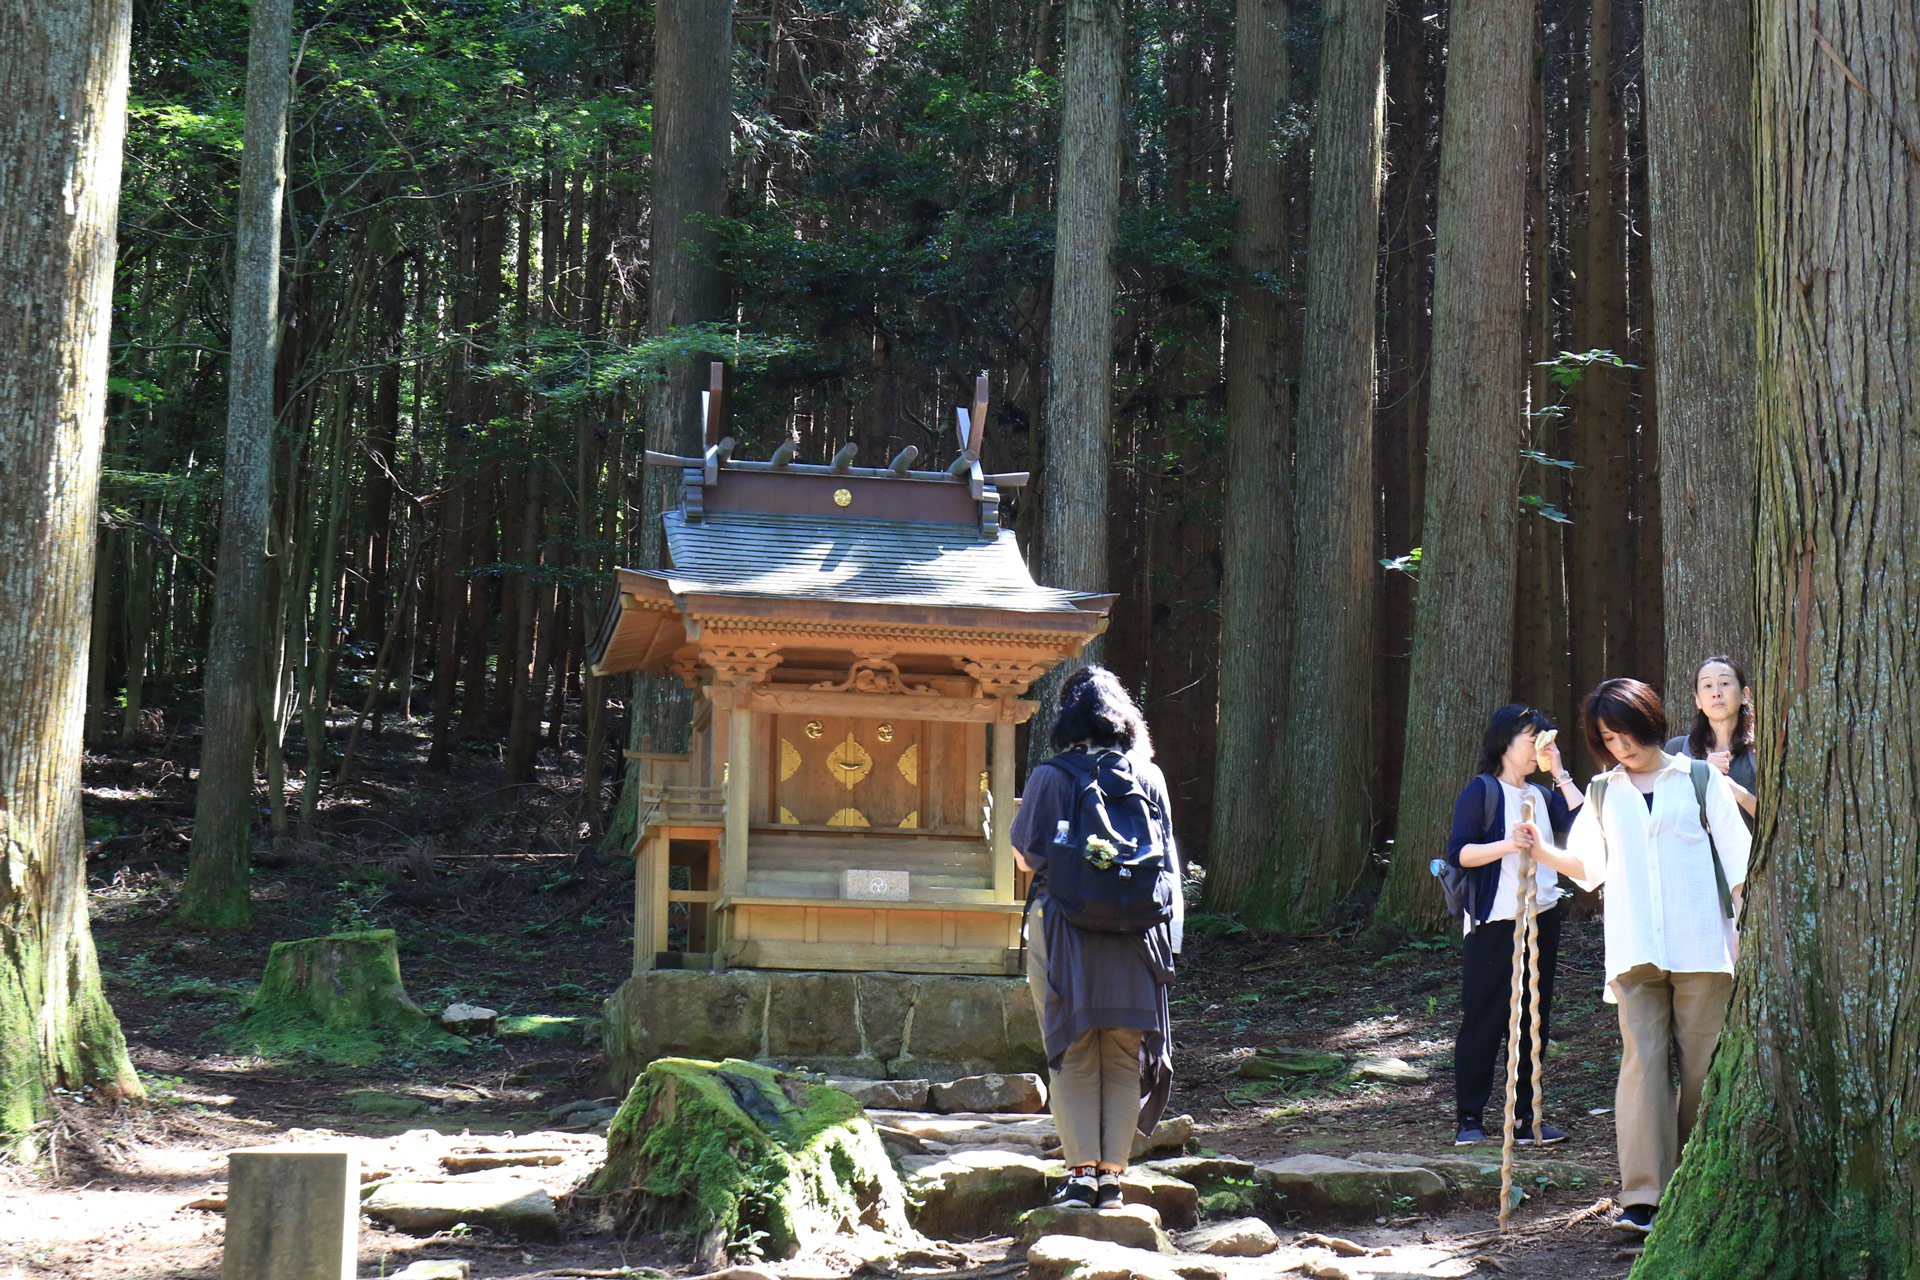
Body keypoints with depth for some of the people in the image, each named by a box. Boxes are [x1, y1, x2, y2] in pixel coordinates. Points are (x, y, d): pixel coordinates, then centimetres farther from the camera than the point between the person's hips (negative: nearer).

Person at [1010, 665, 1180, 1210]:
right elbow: (1169, 863, 9)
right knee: (1124, 1057, 9)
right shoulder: (1149, 777, 3)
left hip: (1065, 930, -2)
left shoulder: (1050, 777, -5)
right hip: (1135, 937, 2)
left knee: (1073, 1054, 5)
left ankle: (1082, 1170, 1)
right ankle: (1113, 1172, 10)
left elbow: (1025, 856, 3)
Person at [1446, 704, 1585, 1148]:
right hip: (1494, 924, -6)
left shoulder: (1542, 795, 17)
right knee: (1483, 1020, -3)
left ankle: (1525, 1116, 14)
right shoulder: (1482, 791, -1)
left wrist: (1559, 773, 3)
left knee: (1533, 1020, 7)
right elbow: (1459, 852, -9)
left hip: (1541, 921, 6)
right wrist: (1507, 845, -23)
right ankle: (1469, 1118, 3)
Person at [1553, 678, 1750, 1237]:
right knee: (1641, 1059, -10)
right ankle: (1642, 1196, -15)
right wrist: (1541, 851, -5)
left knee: (1701, 1062, 1)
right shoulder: (1603, 792, 15)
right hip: (1633, 953, 1)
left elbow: (1736, 858, 7)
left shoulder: (1699, 779, 8)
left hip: (1701, 945, -1)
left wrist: (1743, 928, 0)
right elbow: (1587, 865, 12)